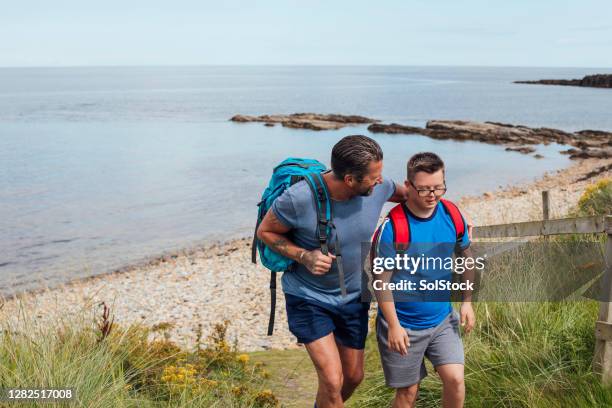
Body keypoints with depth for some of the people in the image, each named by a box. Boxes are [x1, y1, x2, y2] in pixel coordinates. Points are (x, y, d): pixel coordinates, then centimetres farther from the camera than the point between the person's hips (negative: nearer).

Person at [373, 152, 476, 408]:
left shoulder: (452, 215, -6)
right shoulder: (393, 227, -21)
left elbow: (466, 256, 10)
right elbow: (381, 280, -16)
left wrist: (467, 302, 7)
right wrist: (394, 326, -16)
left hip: (442, 320, 4)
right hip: (403, 324, -4)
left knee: (455, 379, -7)